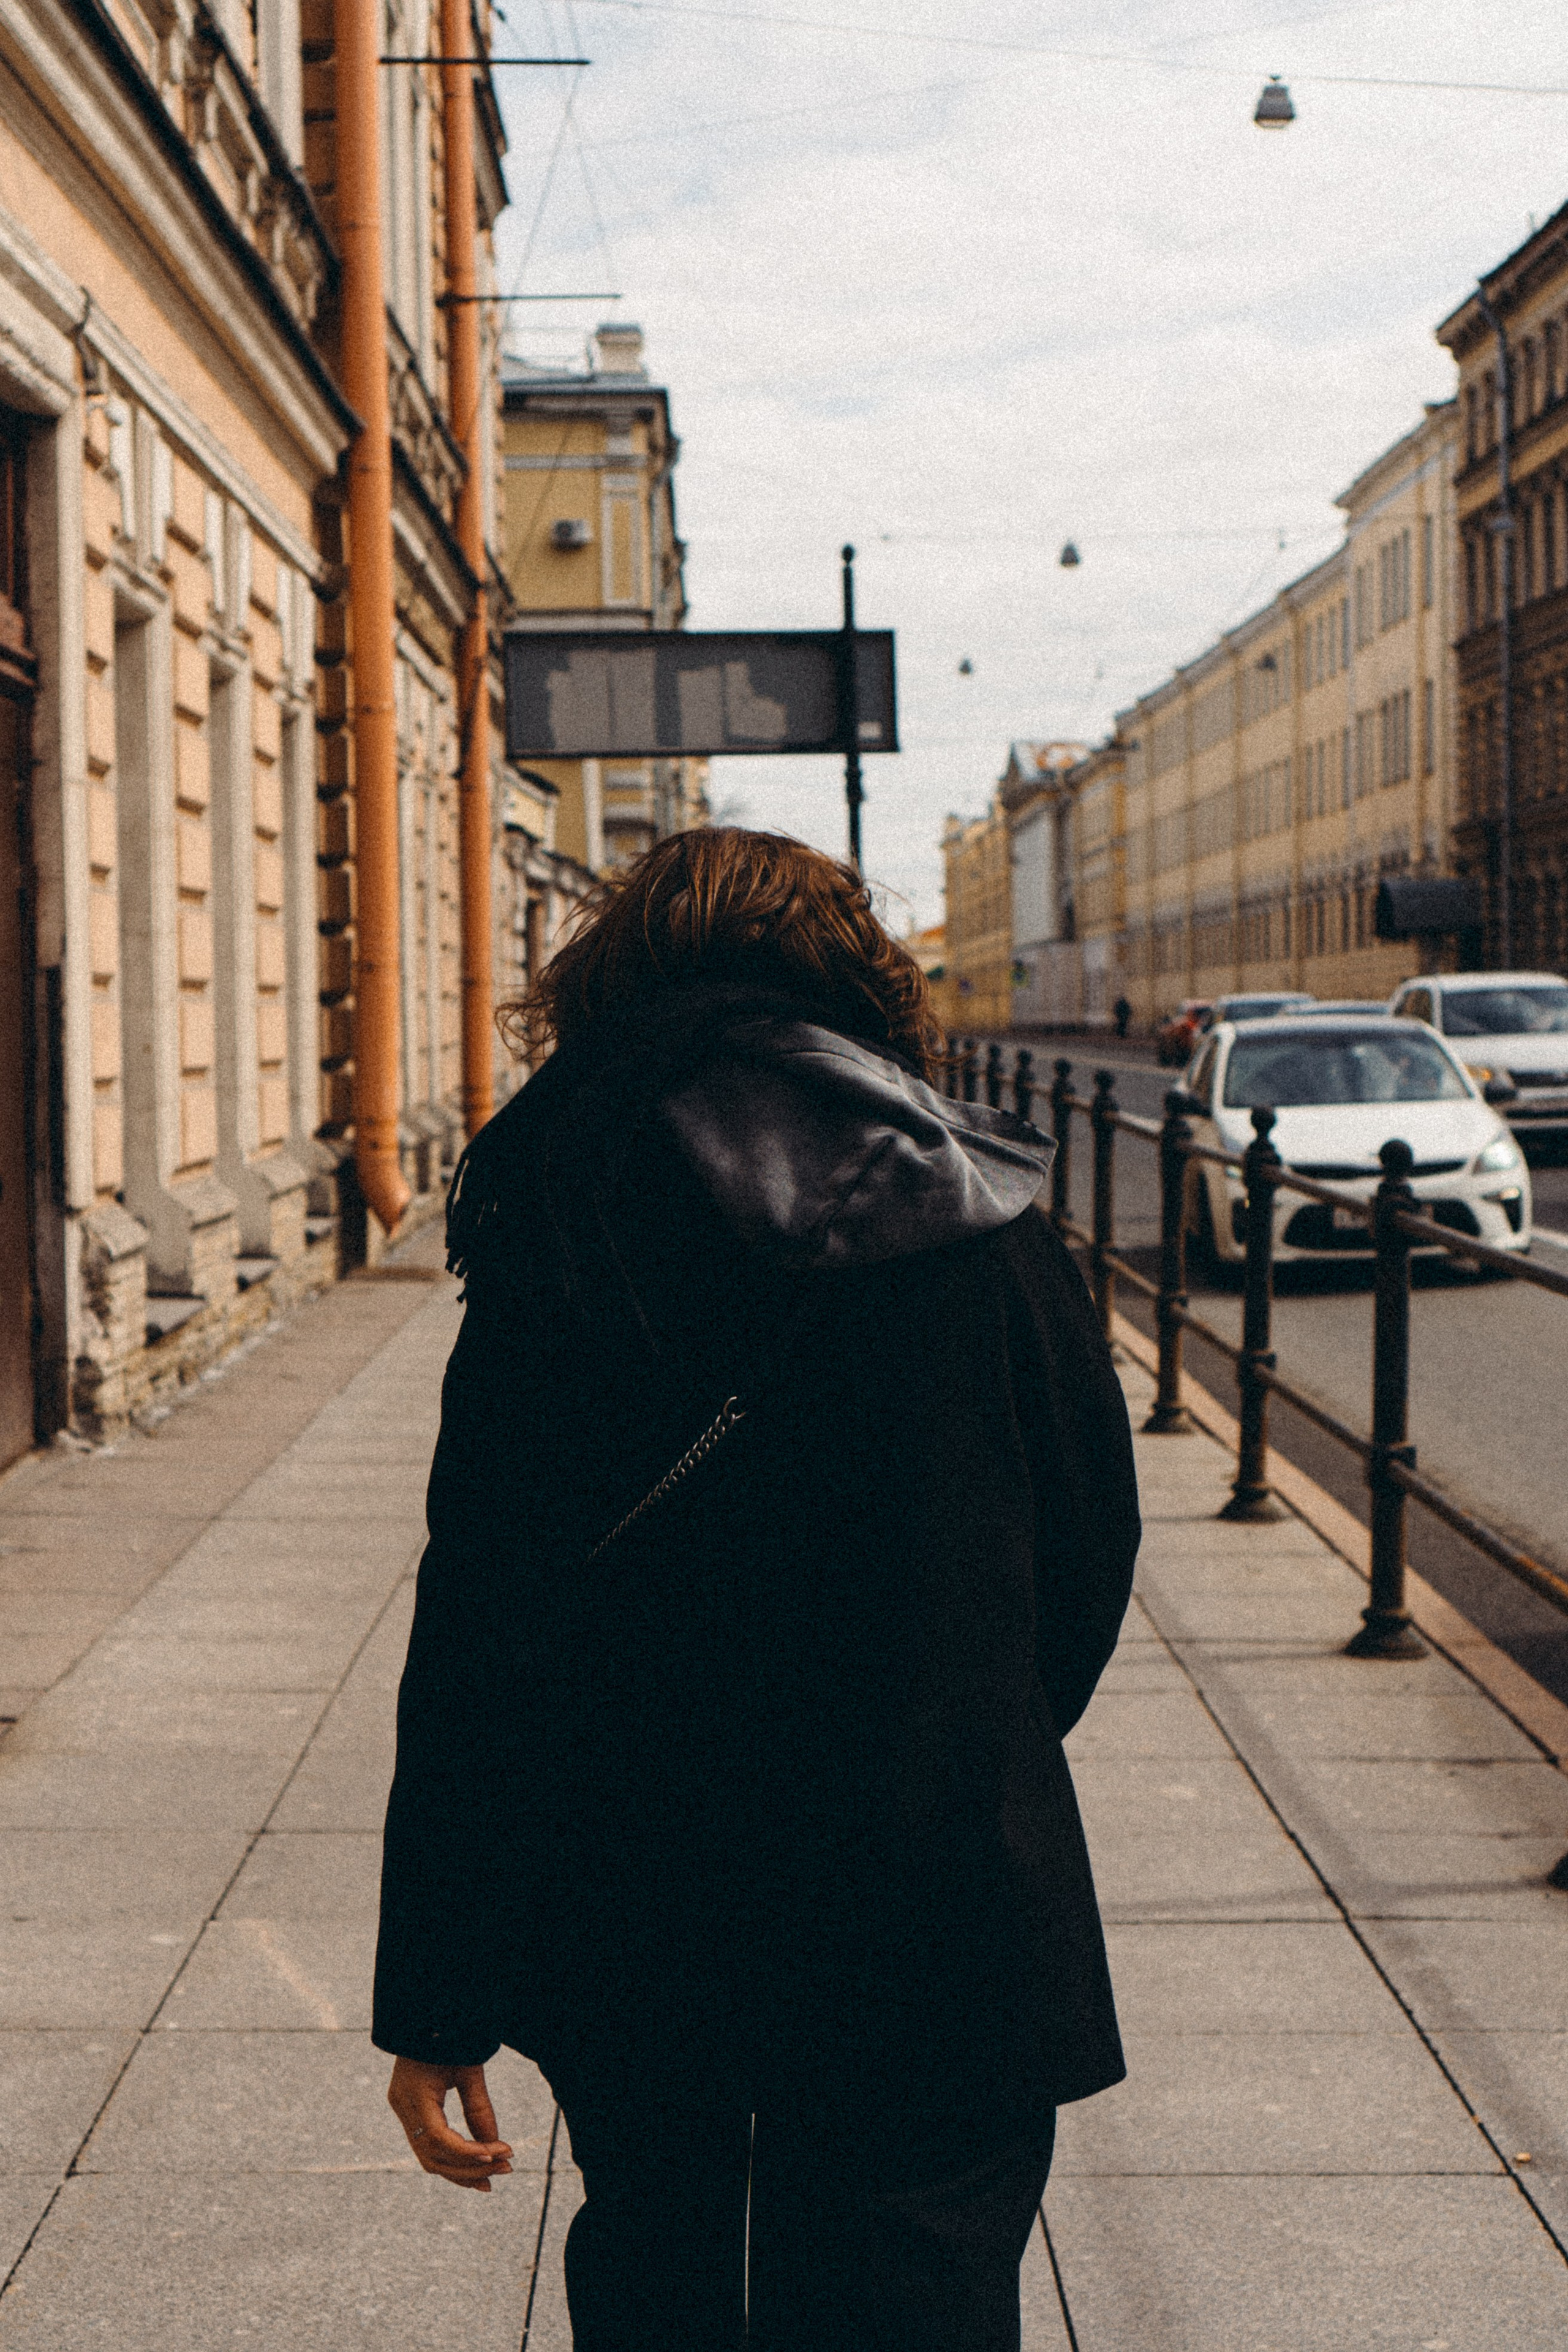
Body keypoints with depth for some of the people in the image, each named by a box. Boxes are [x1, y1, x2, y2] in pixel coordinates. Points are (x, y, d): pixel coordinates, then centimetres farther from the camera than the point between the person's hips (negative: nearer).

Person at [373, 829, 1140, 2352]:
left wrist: (435, 2005, -4)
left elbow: (475, 1647, -11)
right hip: (939, 1934, 0)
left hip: (624, 1927, 1)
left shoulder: (546, 1253, -9)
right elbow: (1090, 1561, 3)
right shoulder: (989, 1238, -6)